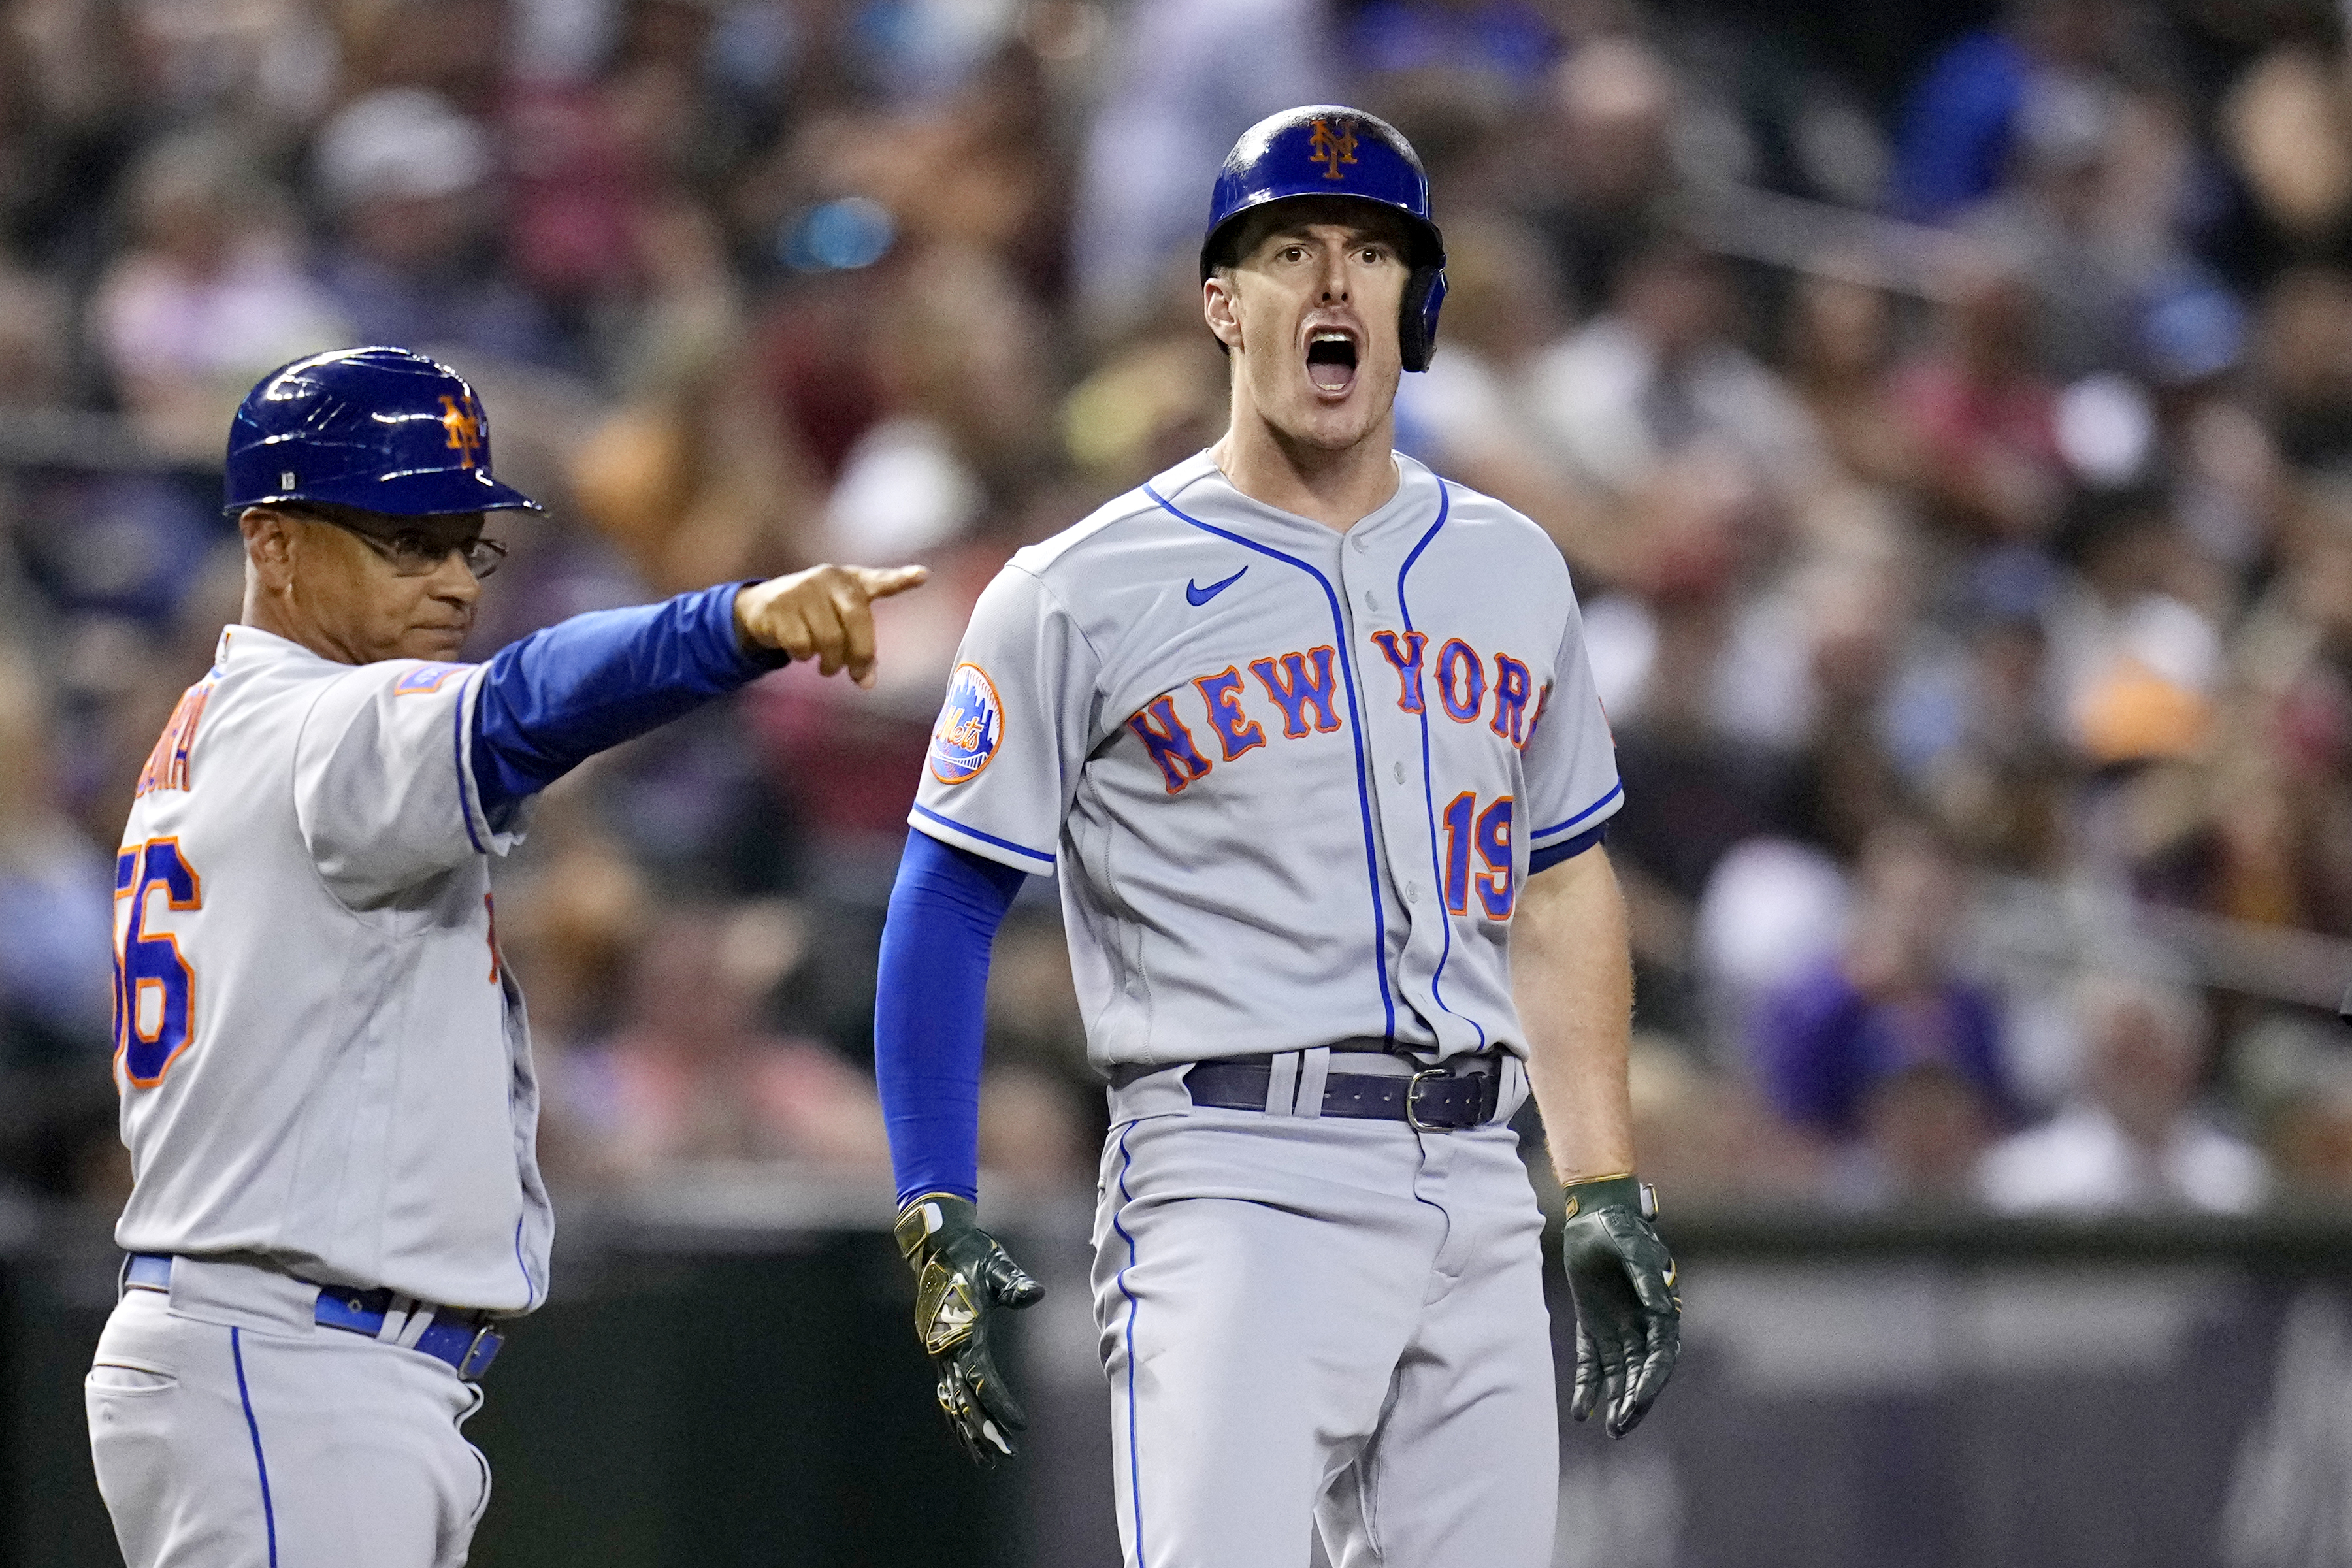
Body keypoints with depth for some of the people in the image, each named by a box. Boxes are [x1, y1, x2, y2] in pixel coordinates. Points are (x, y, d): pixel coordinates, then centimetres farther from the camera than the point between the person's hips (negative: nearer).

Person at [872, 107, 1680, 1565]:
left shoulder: (1511, 568, 15)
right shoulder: (1082, 595, -1)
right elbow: (946, 909, 0)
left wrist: (1609, 1199, 16)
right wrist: (939, 1223, -8)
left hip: (1474, 1190, 6)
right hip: (1240, 1186, -6)